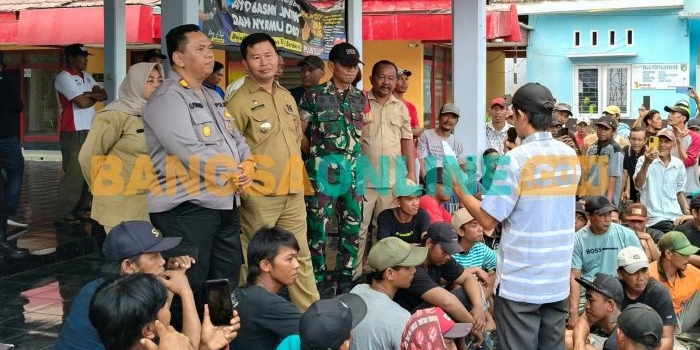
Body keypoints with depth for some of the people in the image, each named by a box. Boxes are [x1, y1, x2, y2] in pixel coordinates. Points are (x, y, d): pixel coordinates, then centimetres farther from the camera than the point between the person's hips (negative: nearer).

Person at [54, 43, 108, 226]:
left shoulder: (86, 76, 17)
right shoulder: (64, 77, -10)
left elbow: (104, 95, 9)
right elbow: (83, 103, -18)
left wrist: (90, 94, -11)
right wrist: (94, 96, 2)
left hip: (90, 130, 8)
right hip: (74, 133, -8)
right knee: (74, 173, -10)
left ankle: (81, 210, 20)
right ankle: (63, 215, -6)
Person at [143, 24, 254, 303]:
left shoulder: (213, 97, 18)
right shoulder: (167, 99, -12)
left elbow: (236, 138, 16)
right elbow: (192, 154, -22)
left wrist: (248, 165, -6)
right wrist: (233, 175, -12)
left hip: (226, 203, 9)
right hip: (187, 207, -9)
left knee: (227, 283, 16)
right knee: (189, 288, -3)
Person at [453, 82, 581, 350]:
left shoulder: (516, 159, -16)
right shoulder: (571, 156, 4)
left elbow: (488, 220, -15)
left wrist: (459, 190, 0)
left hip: (520, 281, -6)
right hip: (558, 278, 6)